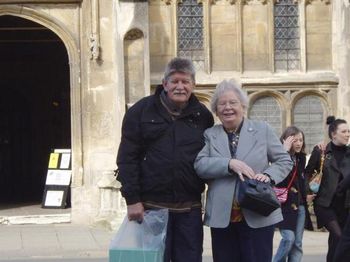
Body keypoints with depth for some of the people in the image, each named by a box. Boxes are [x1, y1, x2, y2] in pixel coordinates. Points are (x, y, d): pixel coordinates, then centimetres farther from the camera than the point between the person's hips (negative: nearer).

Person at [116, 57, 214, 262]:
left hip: (189, 209, 2)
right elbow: (127, 158, -3)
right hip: (150, 206, -2)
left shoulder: (203, 116, 7)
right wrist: (132, 199, -8)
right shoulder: (141, 111, 1)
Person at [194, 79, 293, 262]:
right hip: (222, 218, 1)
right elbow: (199, 164, -5)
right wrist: (230, 164, -19)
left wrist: (268, 175, -12)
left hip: (258, 217, -1)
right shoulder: (210, 135, 10)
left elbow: (285, 161, 9)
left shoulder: (263, 130, 7)